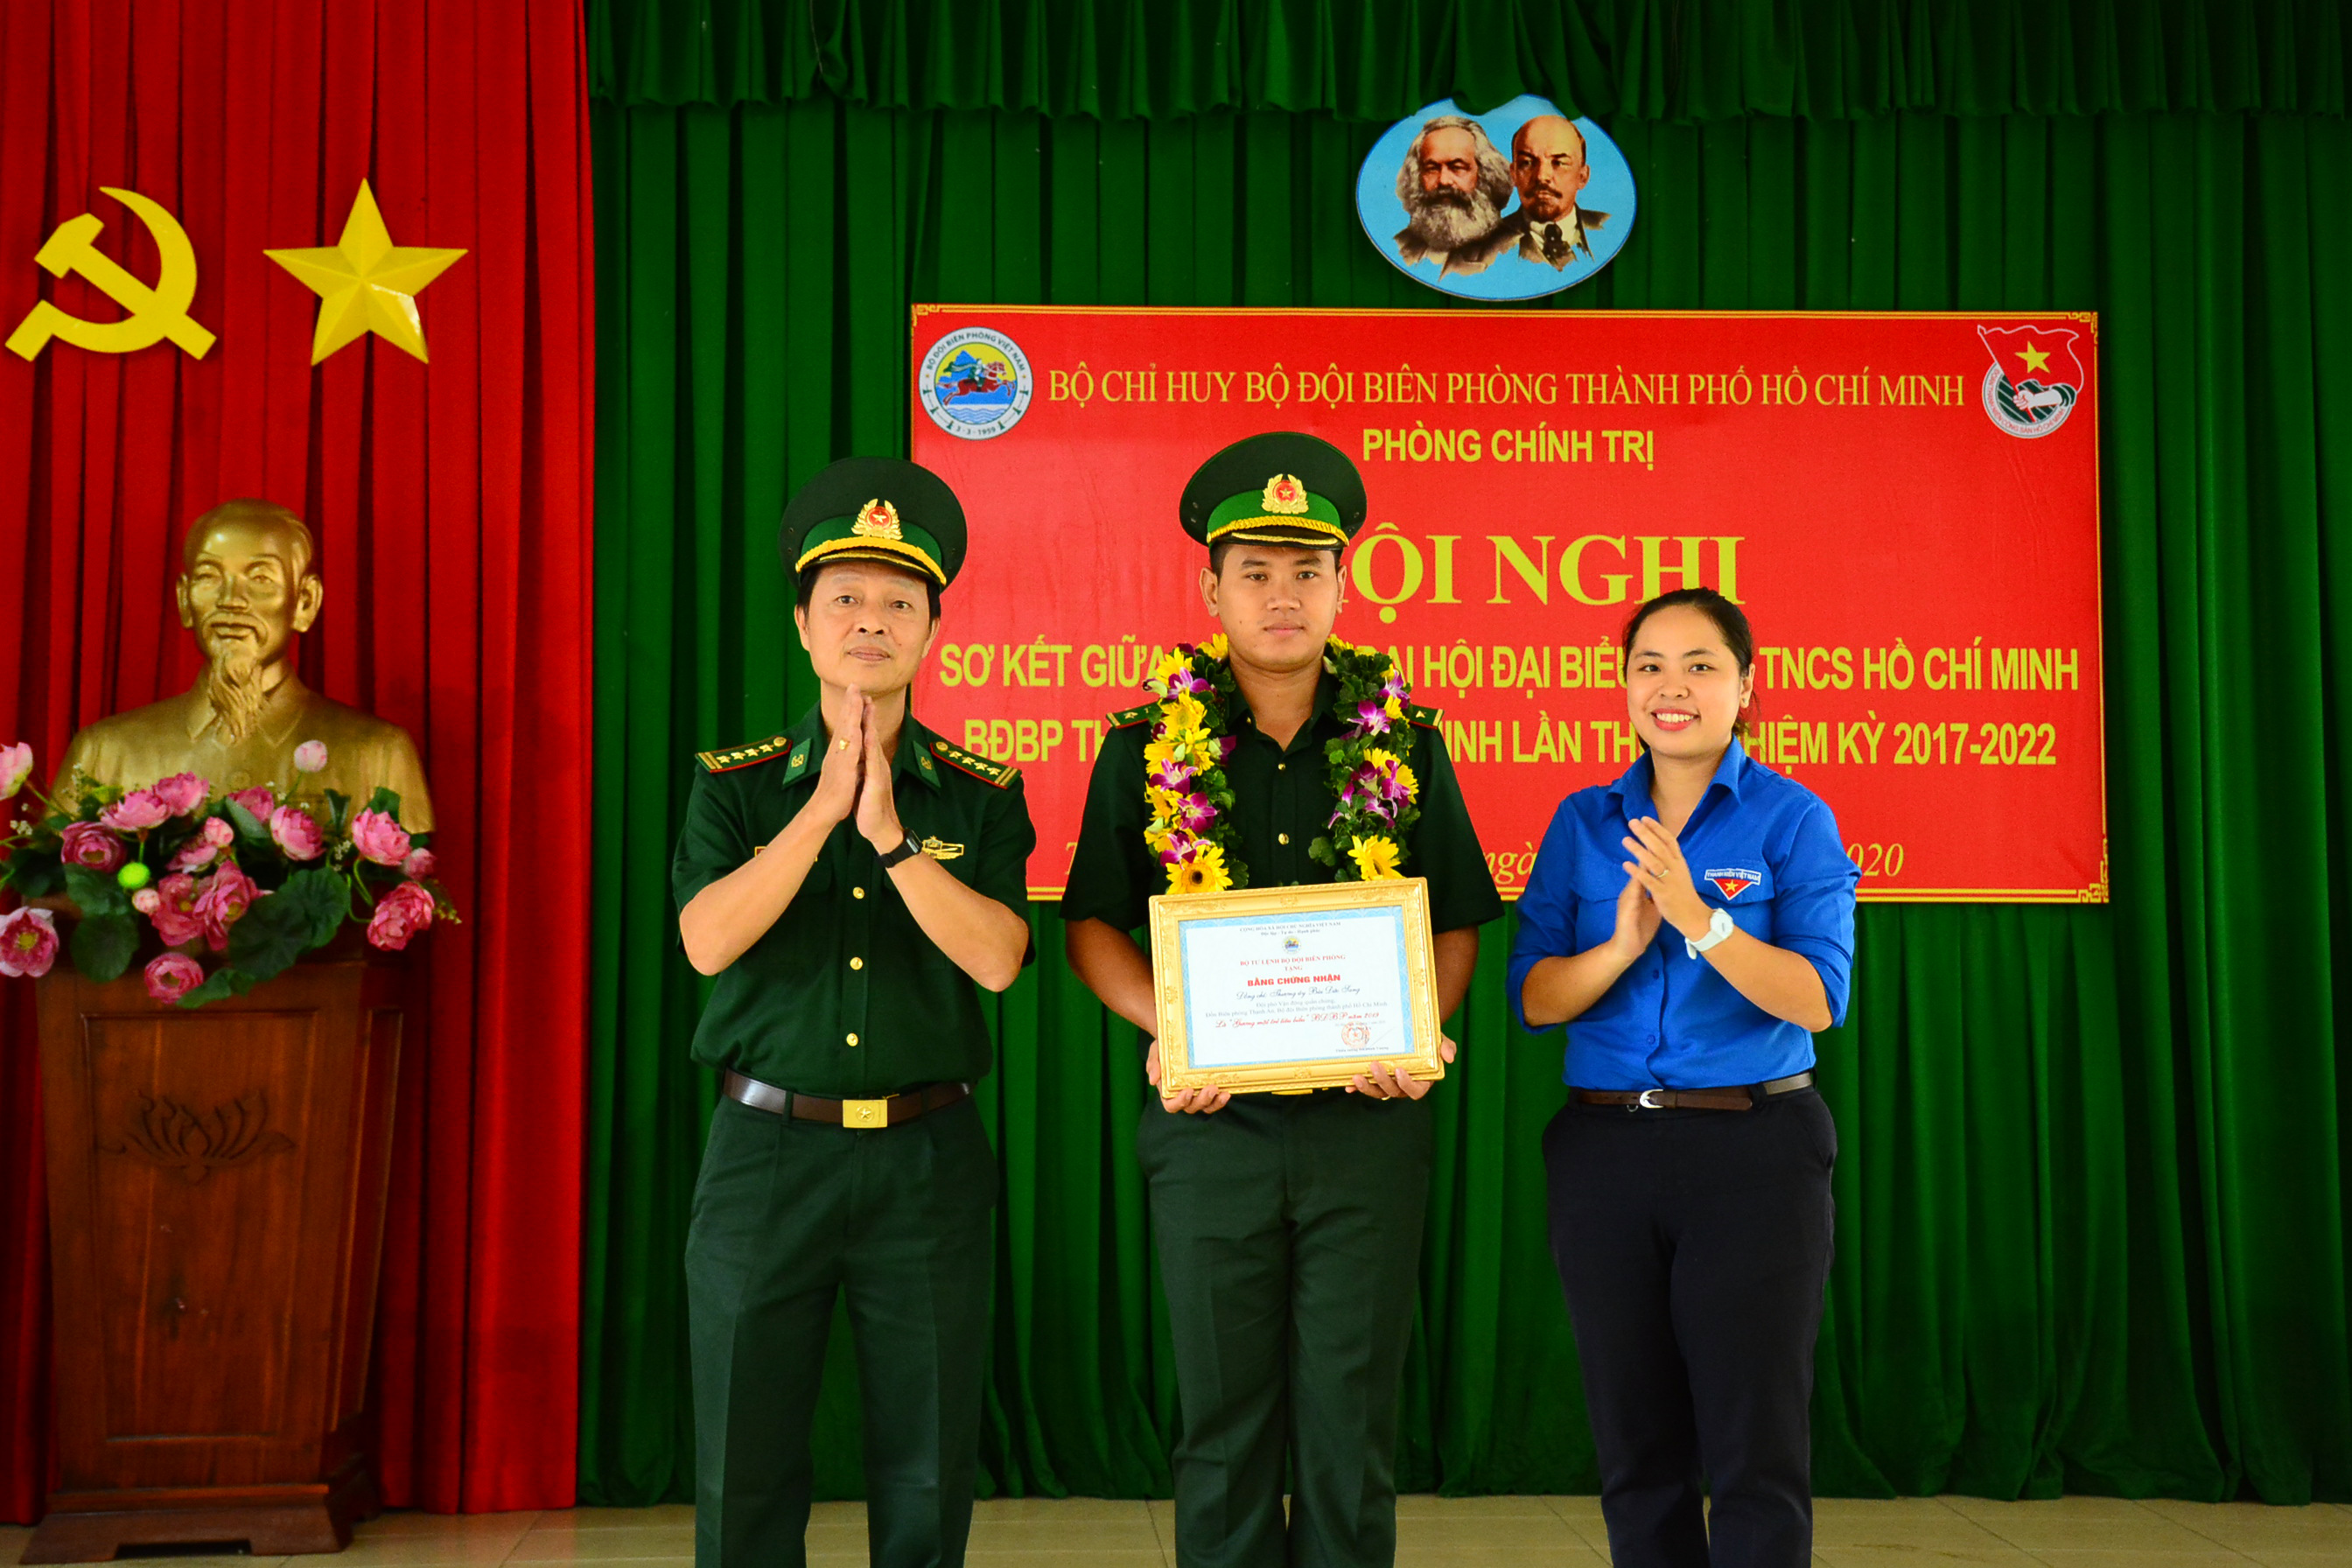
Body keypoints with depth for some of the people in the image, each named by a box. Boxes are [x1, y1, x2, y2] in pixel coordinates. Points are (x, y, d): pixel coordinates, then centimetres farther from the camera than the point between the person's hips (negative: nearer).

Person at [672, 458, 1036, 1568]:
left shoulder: (979, 796, 3)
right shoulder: (735, 783, 3)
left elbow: (995, 958, -11)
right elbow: (707, 940, -12)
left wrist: (890, 831, -17)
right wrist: (826, 804, -15)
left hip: (926, 1155, 0)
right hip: (768, 1150, 0)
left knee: (927, 1474, 10)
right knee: (744, 1470, 8)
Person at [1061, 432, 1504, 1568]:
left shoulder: (1405, 745, 4)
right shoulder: (1148, 749, 3)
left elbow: (1458, 922, 9)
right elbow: (1093, 927, 6)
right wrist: (1165, 1030, -10)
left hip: (1367, 1123, 0)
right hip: (1211, 1123, 0)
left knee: (1352, 1420, 7)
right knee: (1224, 1419, 9)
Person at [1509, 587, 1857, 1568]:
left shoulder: (1792, 819, -2)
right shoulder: (1585, 821, 7)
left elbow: (1816, 1001, -12)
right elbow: (1532, 998, 2)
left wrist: (1698, 919, -24)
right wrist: (1620, 946, -16)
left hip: (1753, 1155, -3)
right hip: (1606, 1148, 3)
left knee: (1756, 1453, -1)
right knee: (1635, 1450, 11)